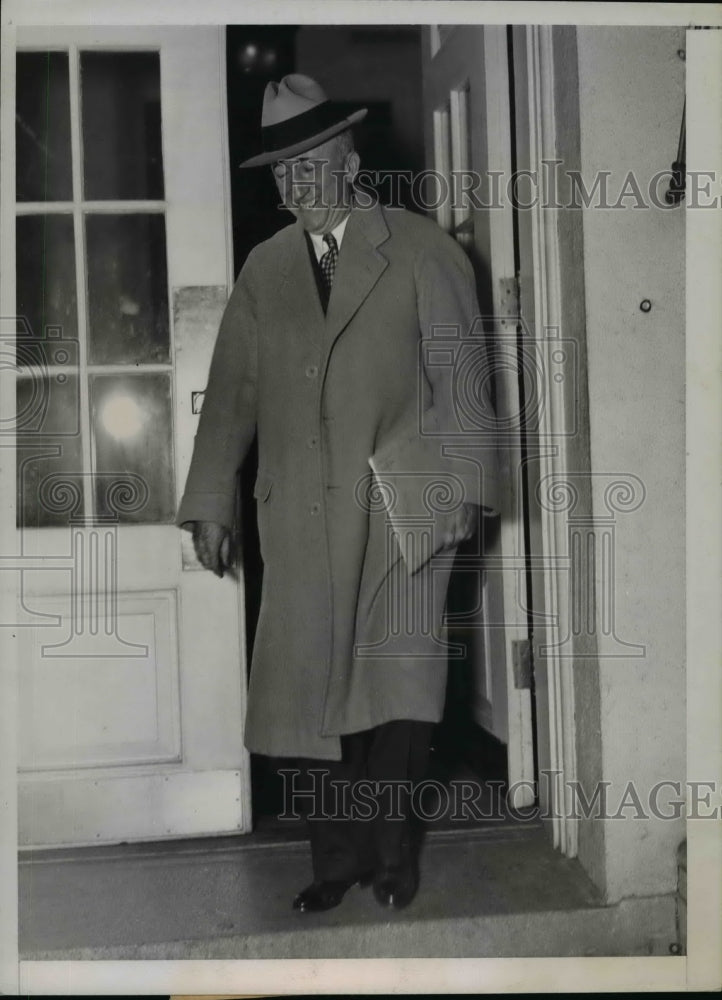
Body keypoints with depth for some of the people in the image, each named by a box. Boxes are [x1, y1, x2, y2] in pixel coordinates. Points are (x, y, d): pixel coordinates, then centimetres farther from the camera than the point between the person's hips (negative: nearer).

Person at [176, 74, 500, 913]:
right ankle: (336, 858, 19)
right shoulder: (264, 268, 15)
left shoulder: (420, 249, 5)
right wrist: (209, 505, 8)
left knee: (400, 682, -4)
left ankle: (389, 848, 19)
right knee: (307, 686, 2)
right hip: (300, 513, 3)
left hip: (403, 501, -3)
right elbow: (232, 392, 13)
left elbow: (461, 376, 2)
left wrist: (467, 487, -4)